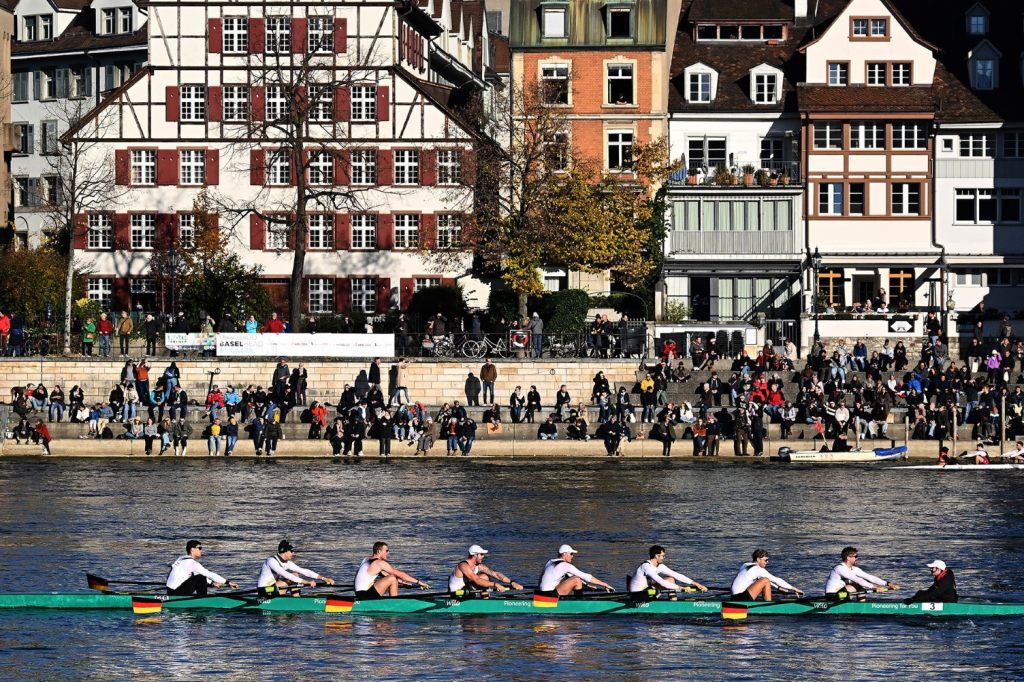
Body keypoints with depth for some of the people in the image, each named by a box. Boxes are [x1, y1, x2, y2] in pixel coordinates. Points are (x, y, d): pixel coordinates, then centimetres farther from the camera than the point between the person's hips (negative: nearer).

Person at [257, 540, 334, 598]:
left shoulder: (287, 563, 4)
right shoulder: (272, 561, -22)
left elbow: (303, 571, 2)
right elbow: (286, 575, -31)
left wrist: (323, 578, -8)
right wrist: (306, 582, -33)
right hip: (263, 591, -9)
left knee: (295, 575, 2)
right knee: (289, 580, -20)